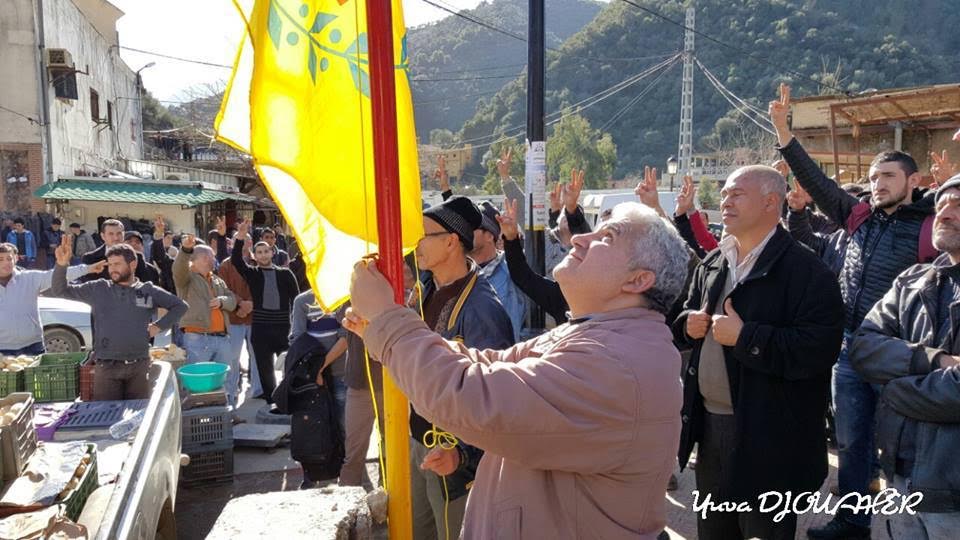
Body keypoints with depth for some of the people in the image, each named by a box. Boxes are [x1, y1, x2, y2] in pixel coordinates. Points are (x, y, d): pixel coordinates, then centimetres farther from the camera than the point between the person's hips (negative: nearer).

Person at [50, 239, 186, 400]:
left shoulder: (149, 291, 6)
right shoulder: (98, 289, 8)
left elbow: (180, 306, 14)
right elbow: (59, 291, 8)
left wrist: (159, 326, 3)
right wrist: (61, 265, -8)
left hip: (139, 366, 0)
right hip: (106, 367, 0)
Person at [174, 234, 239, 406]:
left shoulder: (218, 281, 23)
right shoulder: (187, 277, 3)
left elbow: (232, 300, 18)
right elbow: (179, 268, -19)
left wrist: (222, 301, -6)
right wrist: (186, 249, -38)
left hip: (222, 338, 6)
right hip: (197, 339, -6)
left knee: (230, 374, 11)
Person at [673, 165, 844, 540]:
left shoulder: (807, 272, -15)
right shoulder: (712, 264, 9)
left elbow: (818, 350, -25)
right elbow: (686, 318, 21)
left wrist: (743, 336, -25)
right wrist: (689, 324, -3)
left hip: (767, 436, -7)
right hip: (710, 424, 7)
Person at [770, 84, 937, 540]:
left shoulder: (929, 227, -6)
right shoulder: (861, 217, 7)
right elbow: (814, 180, 7)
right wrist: (782, 129, 2)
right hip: (849, 348, 5)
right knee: (851, 441, 15)